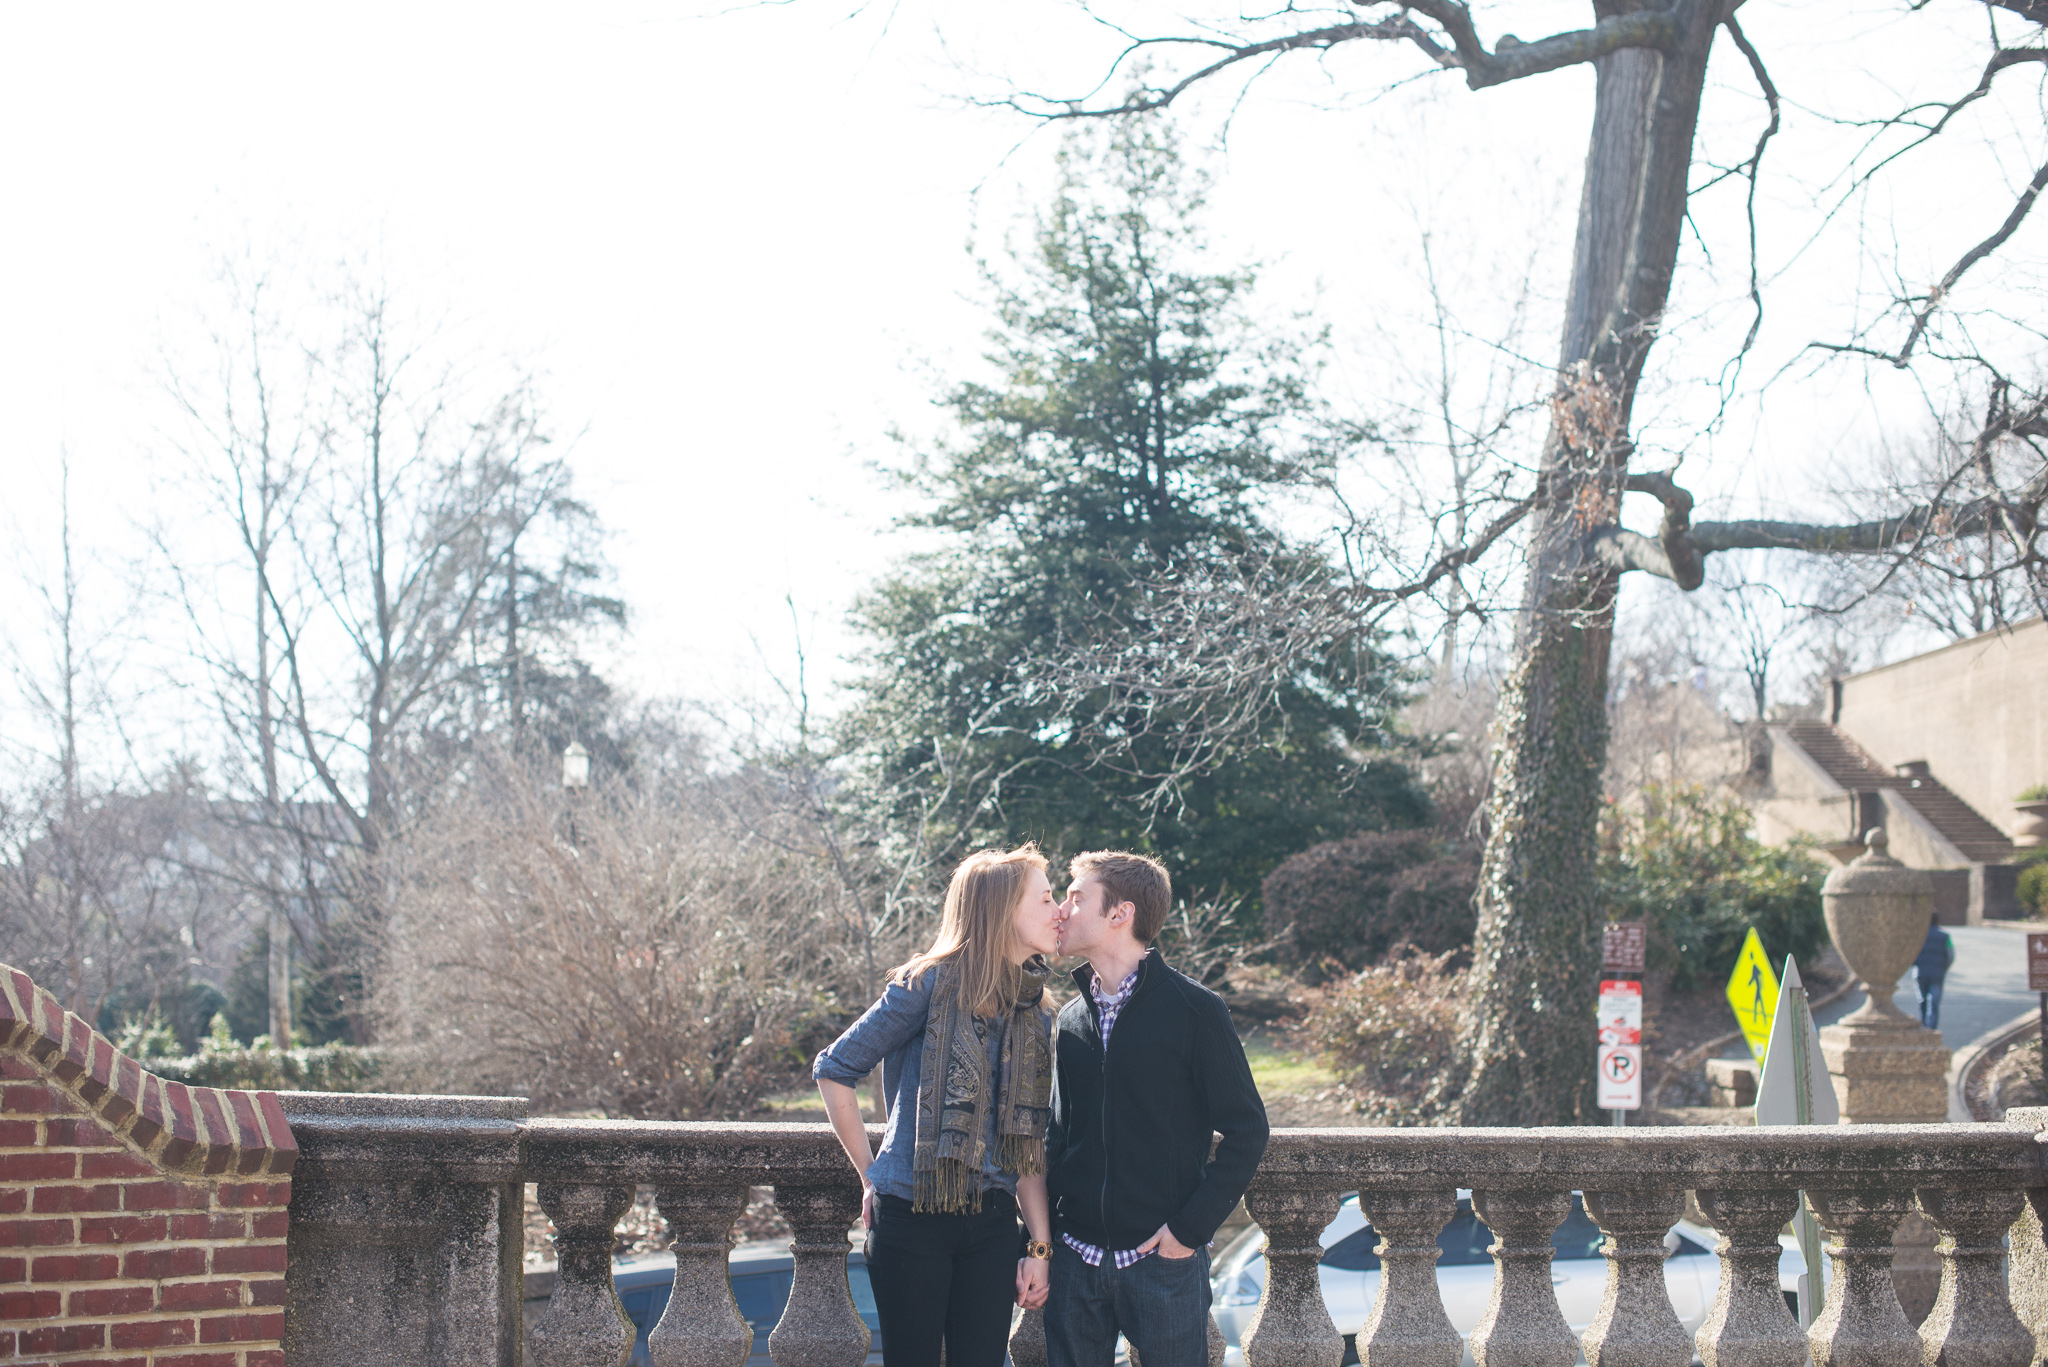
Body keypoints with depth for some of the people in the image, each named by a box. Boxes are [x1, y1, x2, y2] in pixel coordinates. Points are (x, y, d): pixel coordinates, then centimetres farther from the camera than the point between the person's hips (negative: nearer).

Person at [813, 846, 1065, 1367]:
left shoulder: (1035, 1017, 10)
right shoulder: (931, 984, -8)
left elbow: (1028, 1145, 11)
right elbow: (834, 1070, -5)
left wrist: (1040, 1245, 5)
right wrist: (871, 1177, -3)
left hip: (993, 1223, 5)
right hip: (912, 1220, -5)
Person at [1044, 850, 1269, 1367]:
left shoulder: (1194, 1010, -5)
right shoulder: (1070, 1020, 11)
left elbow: (1246, 1130, -5)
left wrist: (1190, 1227, -13)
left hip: (1164, 1260, -5)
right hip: (1076, 1260, 5)